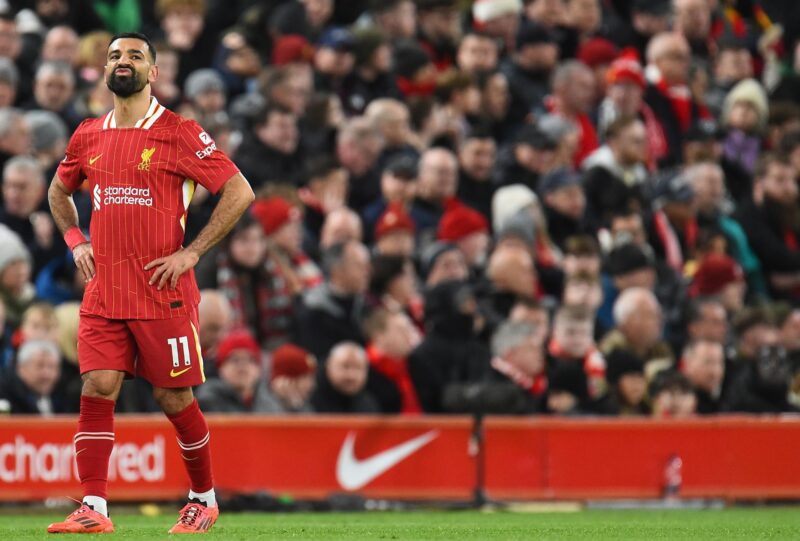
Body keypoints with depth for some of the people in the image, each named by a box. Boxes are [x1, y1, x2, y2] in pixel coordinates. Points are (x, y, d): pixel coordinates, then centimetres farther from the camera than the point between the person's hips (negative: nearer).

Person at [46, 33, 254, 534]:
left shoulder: (179, 134, -5)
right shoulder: (89, 136, 10)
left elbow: (239, 191, -7)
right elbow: (59, 191, 29)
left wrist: (191, 253, -10)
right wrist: (75, 241, 12)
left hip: (164, 292, -4)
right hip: (104, 293, 4)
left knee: (175, 398, 2)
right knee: (97, 390, -7)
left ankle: (204, 499, 21)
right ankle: (93, 508, -9)